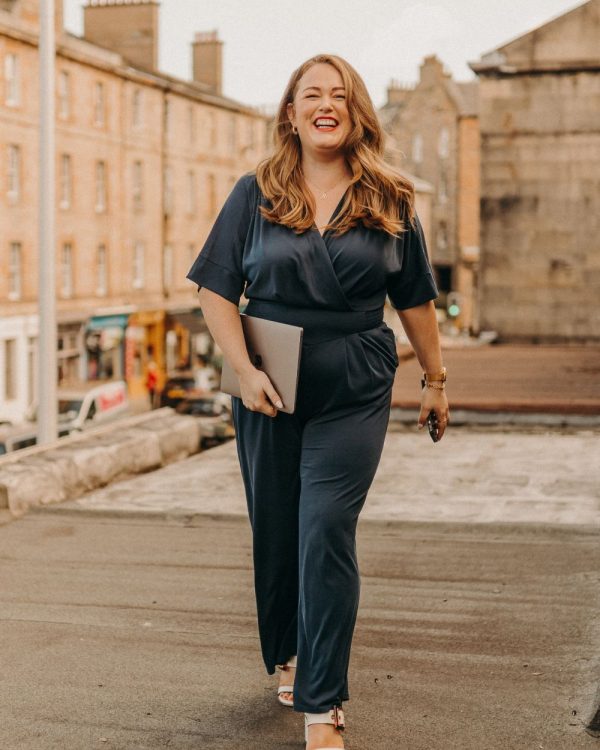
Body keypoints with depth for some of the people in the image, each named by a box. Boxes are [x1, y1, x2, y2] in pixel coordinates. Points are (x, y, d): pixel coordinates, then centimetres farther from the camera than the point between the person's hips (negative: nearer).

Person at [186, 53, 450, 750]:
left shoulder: (390, 201, 3)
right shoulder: (256, 194, 1)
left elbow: (414, 300, 11)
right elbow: (216, 289, 0)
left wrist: (434, 379, 15)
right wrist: (243, 370, -11)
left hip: (354, 394, -1)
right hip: (269, 390, 2)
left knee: (326, 532, -9)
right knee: (274, 531, 12)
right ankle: (285, 655, 38)